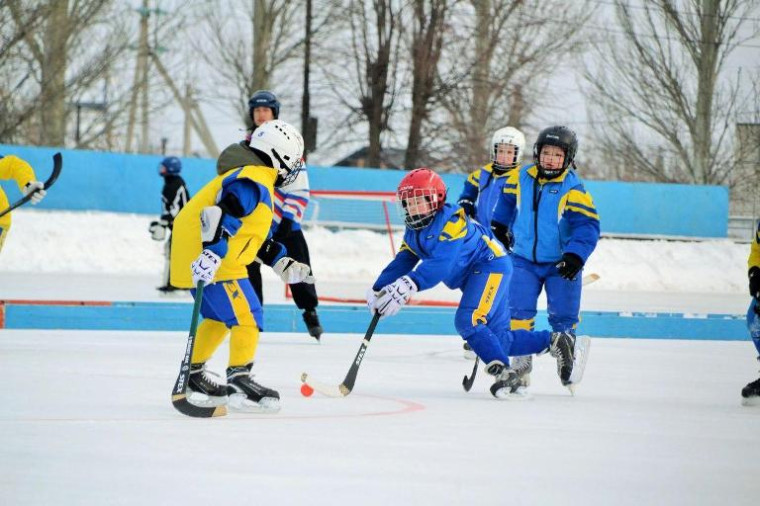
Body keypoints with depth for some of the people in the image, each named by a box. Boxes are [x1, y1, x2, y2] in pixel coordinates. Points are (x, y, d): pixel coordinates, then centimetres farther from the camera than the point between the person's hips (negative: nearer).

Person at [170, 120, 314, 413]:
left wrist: (282, 264, 25)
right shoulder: (254, 183, -14)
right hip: (209, 260, -11)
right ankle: (239, 381, -16)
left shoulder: (254, 182, 21)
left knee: (219, 317, 23)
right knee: (246, 316, -11)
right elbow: (219, 215, -29)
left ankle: (193, 377, 30)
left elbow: (255, 235, 28)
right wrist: (212, 253, -37)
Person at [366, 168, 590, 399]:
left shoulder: (451, 220, -21)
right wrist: (378, 290, -10)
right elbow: (402, 262, 6)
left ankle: (504, 374, -28)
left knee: (468, 321, -27)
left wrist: (409, 285, -44)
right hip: (472, 275, 10)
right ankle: (559, 342, 14)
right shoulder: (414, 232, 8)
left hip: (491, 265, -10)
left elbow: (441, 264, -32)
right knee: (498, 339, 4)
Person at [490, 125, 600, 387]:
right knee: (519, 311, -4)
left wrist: (575, 256, -33)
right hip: (524, 259, 3)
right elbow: (507, 198, 18)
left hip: (560, 264, -3)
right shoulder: (522, 177, -3)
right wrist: (499, 226, 21)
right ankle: (521, 364, 6)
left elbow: (587, 225, -22)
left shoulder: (573, 189, -17)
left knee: (563, 316, 0)